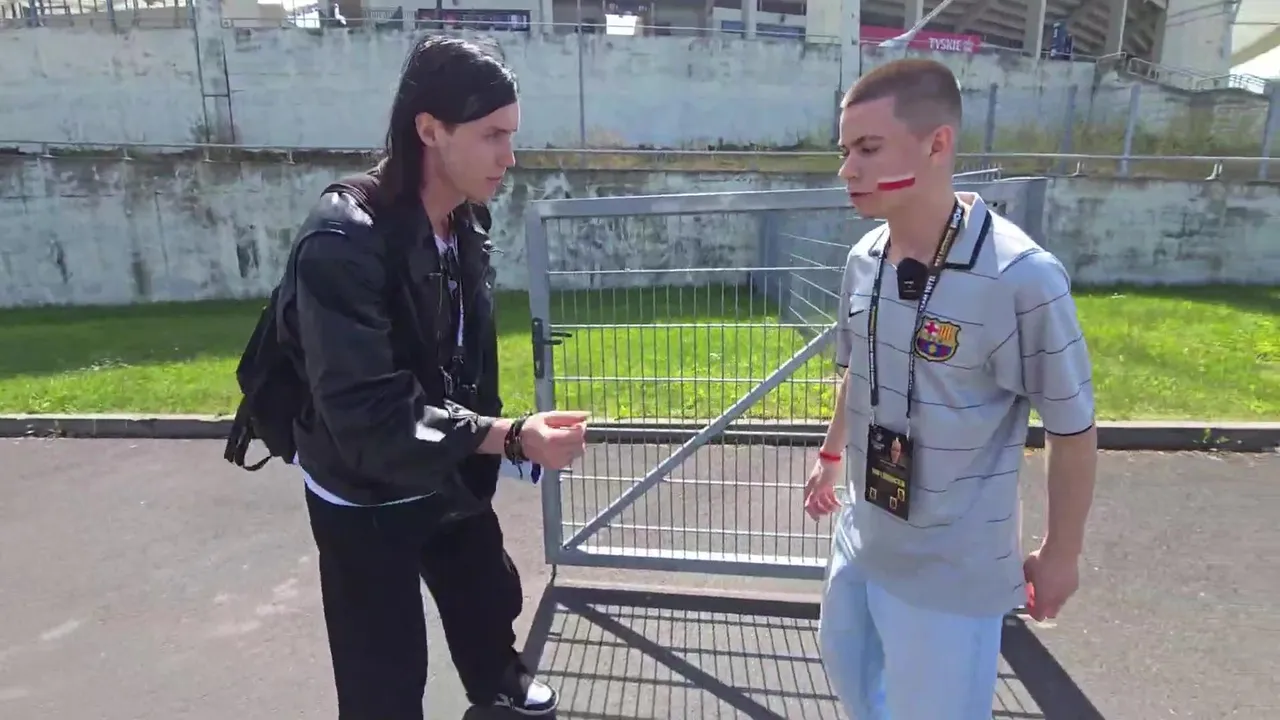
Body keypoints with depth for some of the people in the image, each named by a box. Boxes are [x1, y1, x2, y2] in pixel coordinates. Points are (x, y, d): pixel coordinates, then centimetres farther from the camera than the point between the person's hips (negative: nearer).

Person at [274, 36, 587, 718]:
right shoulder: (344, 241, -30)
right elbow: (366, 414, -35)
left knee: (492, 598, 26)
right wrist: (511, 436, -39)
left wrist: (491, 442, 12)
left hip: (450, 474, 7)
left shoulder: (468, 220, -6)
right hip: (364, 496, -7)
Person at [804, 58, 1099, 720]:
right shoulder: (863, 259, -5)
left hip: (952, 570, -6)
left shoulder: (1022, 278, -25)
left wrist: (1061, 554, -4)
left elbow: (1073, 430, -14)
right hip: (862, 537, 6)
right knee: (847, 665, 27)